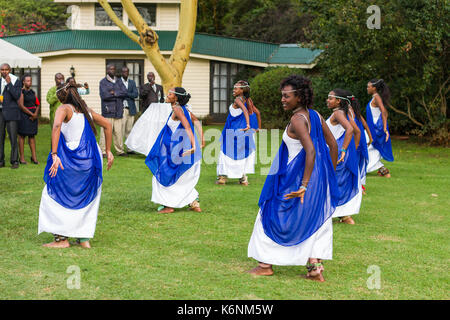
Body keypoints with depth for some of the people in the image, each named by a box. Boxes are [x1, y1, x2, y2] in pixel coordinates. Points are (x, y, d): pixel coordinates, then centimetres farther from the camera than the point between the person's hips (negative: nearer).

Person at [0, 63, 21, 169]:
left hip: (11, 113, -4)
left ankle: (14, 161, 4)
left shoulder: (16, 81, -2)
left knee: (13, 138, -4)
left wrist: (9, 83, -18)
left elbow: (17, 96, -13)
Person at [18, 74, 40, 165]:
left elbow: (37, 105, 11)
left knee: (32, 136, 7)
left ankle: (34, 157, 8)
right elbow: (21, 106, -13)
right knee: (22, 136, -1)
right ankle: (22, 158, 1)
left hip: (33, 116, 6)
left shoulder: (33, 92, 13)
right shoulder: (21, 92, -6)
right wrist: (32, 114, -12)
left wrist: (36, 114, -7)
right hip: (23, 115, -6)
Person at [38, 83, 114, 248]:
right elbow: (107, 125, 23)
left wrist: (54, 155, -30)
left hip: (73, 159, -6)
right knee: (87, 198, 18)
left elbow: (57, 126, -23)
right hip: (93, 158, 6)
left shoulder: (64, 109, -3)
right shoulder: (86, 110, 16)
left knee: (53, 195, 8)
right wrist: (108, 151, 24)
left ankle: (62, 238, 5)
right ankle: (84, 238, 18)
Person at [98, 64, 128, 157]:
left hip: (118, 111, 4)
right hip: (107, 111, -4)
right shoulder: (103, 82, 3)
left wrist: (114, 93, -8)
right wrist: (118, 95, -3)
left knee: (119, 132, 4)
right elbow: (104, 95, -12)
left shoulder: (119, 81, 17)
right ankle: (103, 151, -4)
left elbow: (125, 93, 4)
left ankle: (120, 151, 11)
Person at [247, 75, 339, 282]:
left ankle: (266, 264, 17)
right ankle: (315, 268, 9)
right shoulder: (315, 116, 6)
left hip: (296, 176, -8)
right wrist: (330, 175, 17)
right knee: (315, 218, 14)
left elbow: (311, 151, -28)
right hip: (317, 177, 8)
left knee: (271, 215, 9)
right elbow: (333, 145, 10)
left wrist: (304, 185, -27)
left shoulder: (297, 120, -18)